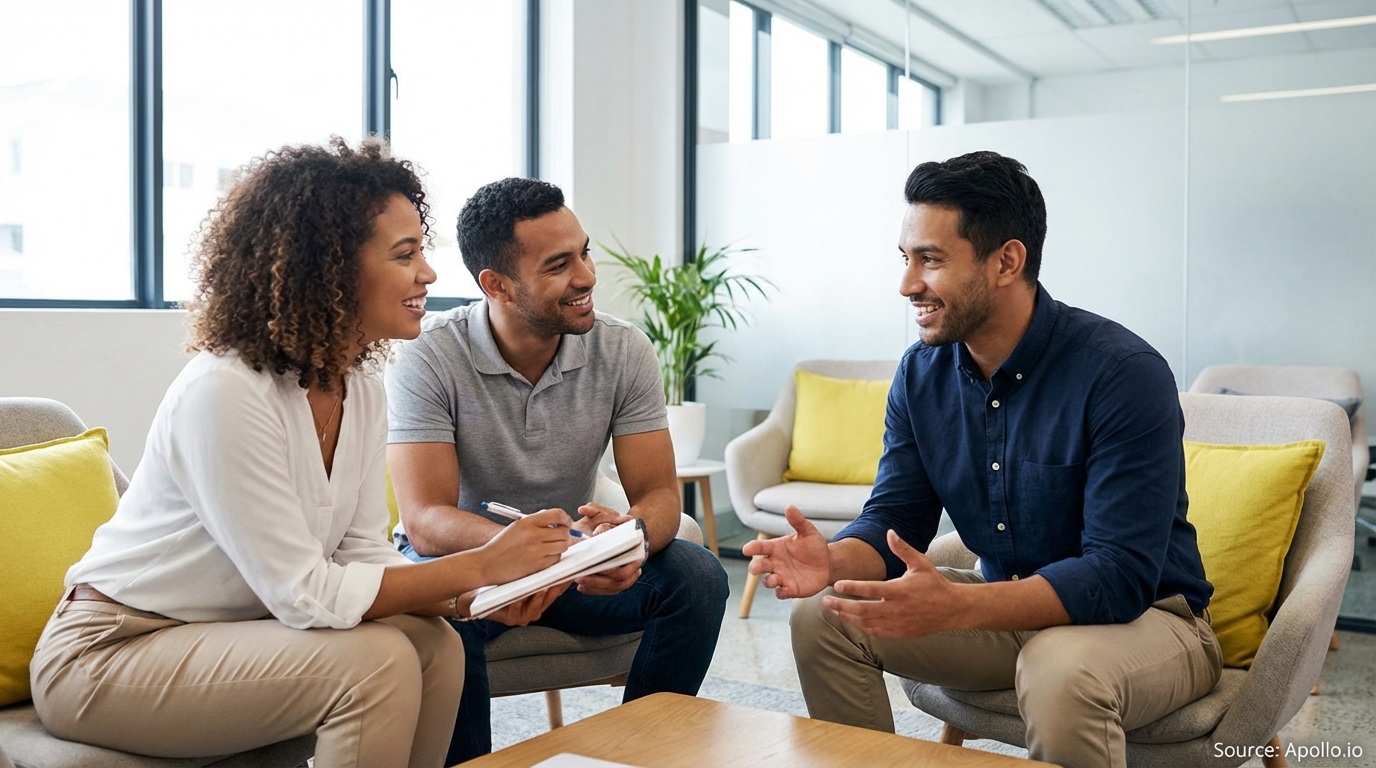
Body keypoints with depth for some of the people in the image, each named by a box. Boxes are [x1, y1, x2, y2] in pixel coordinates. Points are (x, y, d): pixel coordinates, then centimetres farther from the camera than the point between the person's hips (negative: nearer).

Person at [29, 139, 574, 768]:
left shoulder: (361, 388, -1)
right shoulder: (223, 392, -27)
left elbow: (361, 556, -2)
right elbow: (305, 593, -27)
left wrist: (476, 594, -19)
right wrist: (480, 564, -26)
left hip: (221, 633, 7)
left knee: (435, 644, -13)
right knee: (376, 661, -25)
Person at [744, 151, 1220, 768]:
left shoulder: (1123, 374, -23)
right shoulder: (921, 374, -3)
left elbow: (1120, 576, -28)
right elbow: (894, 519, 0)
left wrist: (952, 607, -41)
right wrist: (835, 562, -25)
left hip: (1146, 615, -5)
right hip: (1009, 608, 6)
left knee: (1061, 670, -38)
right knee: (821, 618, -7)